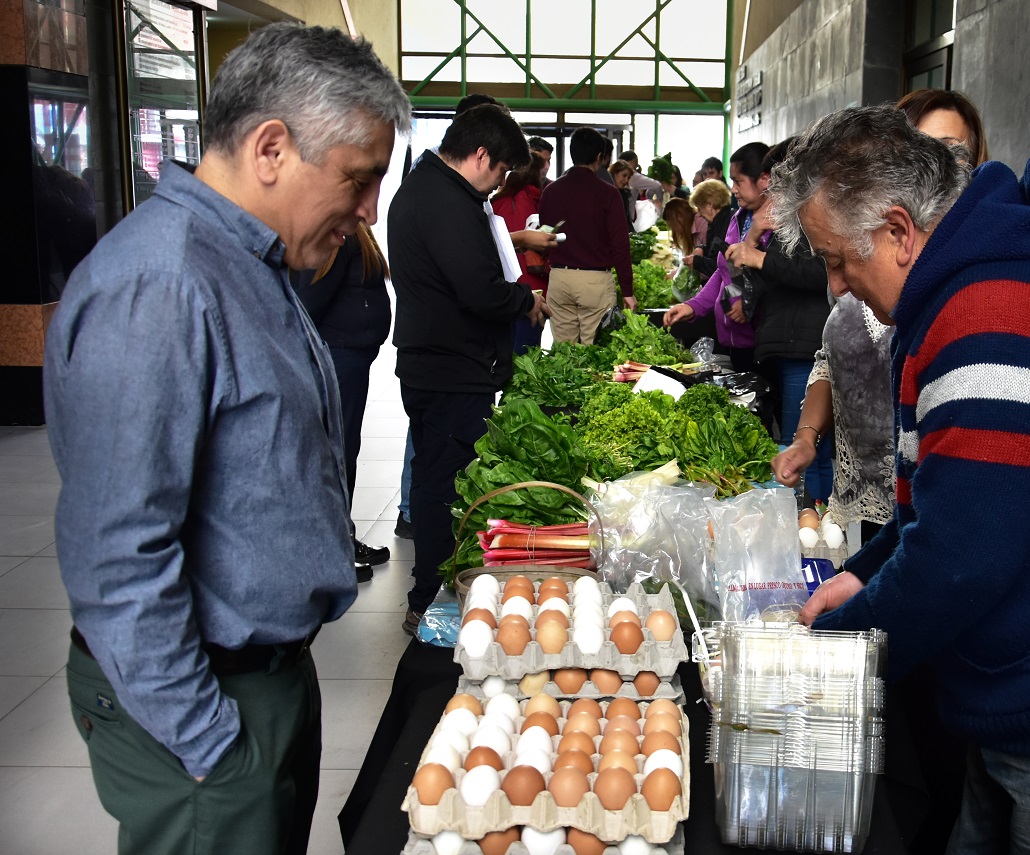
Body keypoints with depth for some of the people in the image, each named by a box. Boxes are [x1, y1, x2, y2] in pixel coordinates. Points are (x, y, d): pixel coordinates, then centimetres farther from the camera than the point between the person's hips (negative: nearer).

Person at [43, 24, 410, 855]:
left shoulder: (254, 264, 8)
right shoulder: (153, 288, -25)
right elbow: (118, 560, -26)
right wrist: (211, 748, -20)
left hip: (275, 665, 9)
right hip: (206, 709, -9)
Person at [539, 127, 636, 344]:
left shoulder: (550, 191, 5)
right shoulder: (607, 194, -7)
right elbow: (620, 245, -8)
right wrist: (627, 291, -3)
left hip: (558, 277, 4)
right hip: (596, 279, -4)